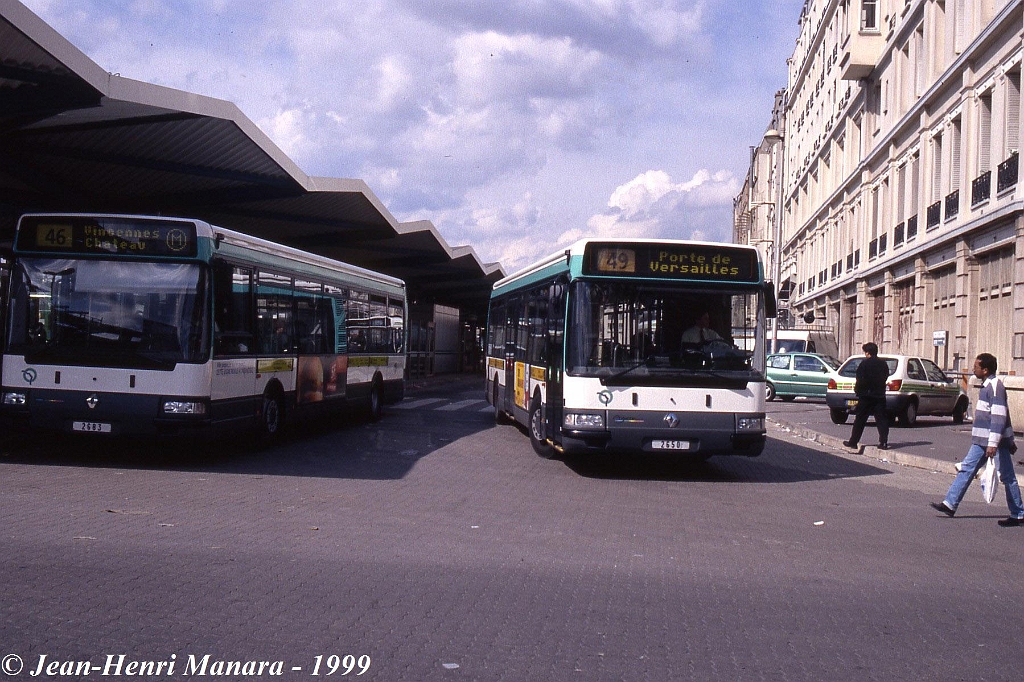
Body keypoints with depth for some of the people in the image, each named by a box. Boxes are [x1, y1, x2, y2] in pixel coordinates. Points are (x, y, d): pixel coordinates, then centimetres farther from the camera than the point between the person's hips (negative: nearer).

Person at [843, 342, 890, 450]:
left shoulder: (865, 363, -10)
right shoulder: (883, 364, 6)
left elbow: (860, 380, -14)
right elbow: (885, 378, 14)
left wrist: (857, 390, 0)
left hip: (866, 396, -4)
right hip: (880, 395, 4)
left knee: (860, 420, 4)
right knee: (882, 420, 3)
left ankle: (853, 442, 9)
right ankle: (883, 442, -6)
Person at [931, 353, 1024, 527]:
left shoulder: (995, 386, -16)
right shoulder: (988, 386, 14)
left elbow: (999, 416, -23)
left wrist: (993, 443, -28)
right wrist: (1010, 441, 26)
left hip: (996, 441, -10)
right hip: (982, 441, 10)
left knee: (1007, 477, -2)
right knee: (967, 469, 8)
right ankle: (950, 504, 10)